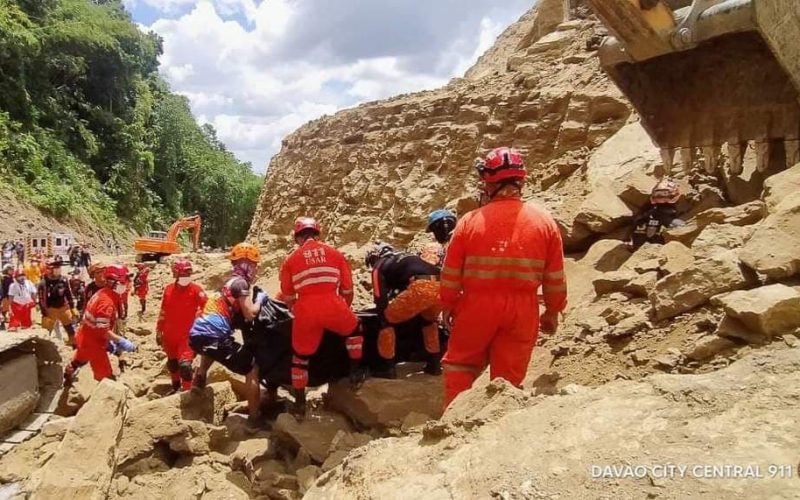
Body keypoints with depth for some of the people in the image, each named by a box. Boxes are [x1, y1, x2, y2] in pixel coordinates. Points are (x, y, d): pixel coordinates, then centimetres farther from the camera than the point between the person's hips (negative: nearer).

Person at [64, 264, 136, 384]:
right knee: (105, 377, -3)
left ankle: (65, 380, 61)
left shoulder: (102, 293, 2)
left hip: (85, 337, 10)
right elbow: (102, 330, -31)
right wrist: (122, 341, -29)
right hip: (93, 342, -10)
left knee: (77, 361, 36)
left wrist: (108, 341, 9)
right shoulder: (106, 302, -29)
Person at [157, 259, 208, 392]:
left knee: (185, 364, -17)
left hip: (187, 334, -5)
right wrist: (159, 332, 13)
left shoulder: (196, 289, -13)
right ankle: (176, 387, 44)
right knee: (172, 362, 21)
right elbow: (163, 312, 10)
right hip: (169, 334, 5)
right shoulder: (168, 289, 1)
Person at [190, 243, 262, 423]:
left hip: (198, 333, 9)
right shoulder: (240, 282, -2)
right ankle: (254, 419, -10)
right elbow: (250, 314, -10)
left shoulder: (230, 282, 24)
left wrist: (257, 300, 18)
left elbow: (239, 315, 25)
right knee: (252, 368, -7)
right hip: (213, 336, -9)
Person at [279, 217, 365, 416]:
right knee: (354, 330, 31)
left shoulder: (290, 259, 16)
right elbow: (347, 290, 19)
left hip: (305, 312, 1)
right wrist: (344, 310, 36)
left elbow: (288, 296, 21)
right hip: (333, 307, -1)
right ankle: (356, 373, 30)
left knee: (300, 357, 20)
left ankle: (300, 404, 27)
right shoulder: (335, 253, 16)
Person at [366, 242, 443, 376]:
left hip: (420, 288, -6)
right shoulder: (407, 257, 41)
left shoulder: (379, 266, 21)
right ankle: (434, 364, 34)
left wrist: (384, 320, 27)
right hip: (441, 286, 7)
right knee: (429, 320, 35)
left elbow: (380, 298, 14)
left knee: (387, 320, 14)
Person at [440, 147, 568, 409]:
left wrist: (447, 305, 12)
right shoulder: (545, 222, -3)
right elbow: (555, 278, 1)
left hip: (477, 306, -1)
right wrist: (553, 311, 15)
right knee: (509, 376, 14)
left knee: (459, 364, 20)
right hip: (522, 310, 1)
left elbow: (451, 273, -3)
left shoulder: (470, 221, -7)